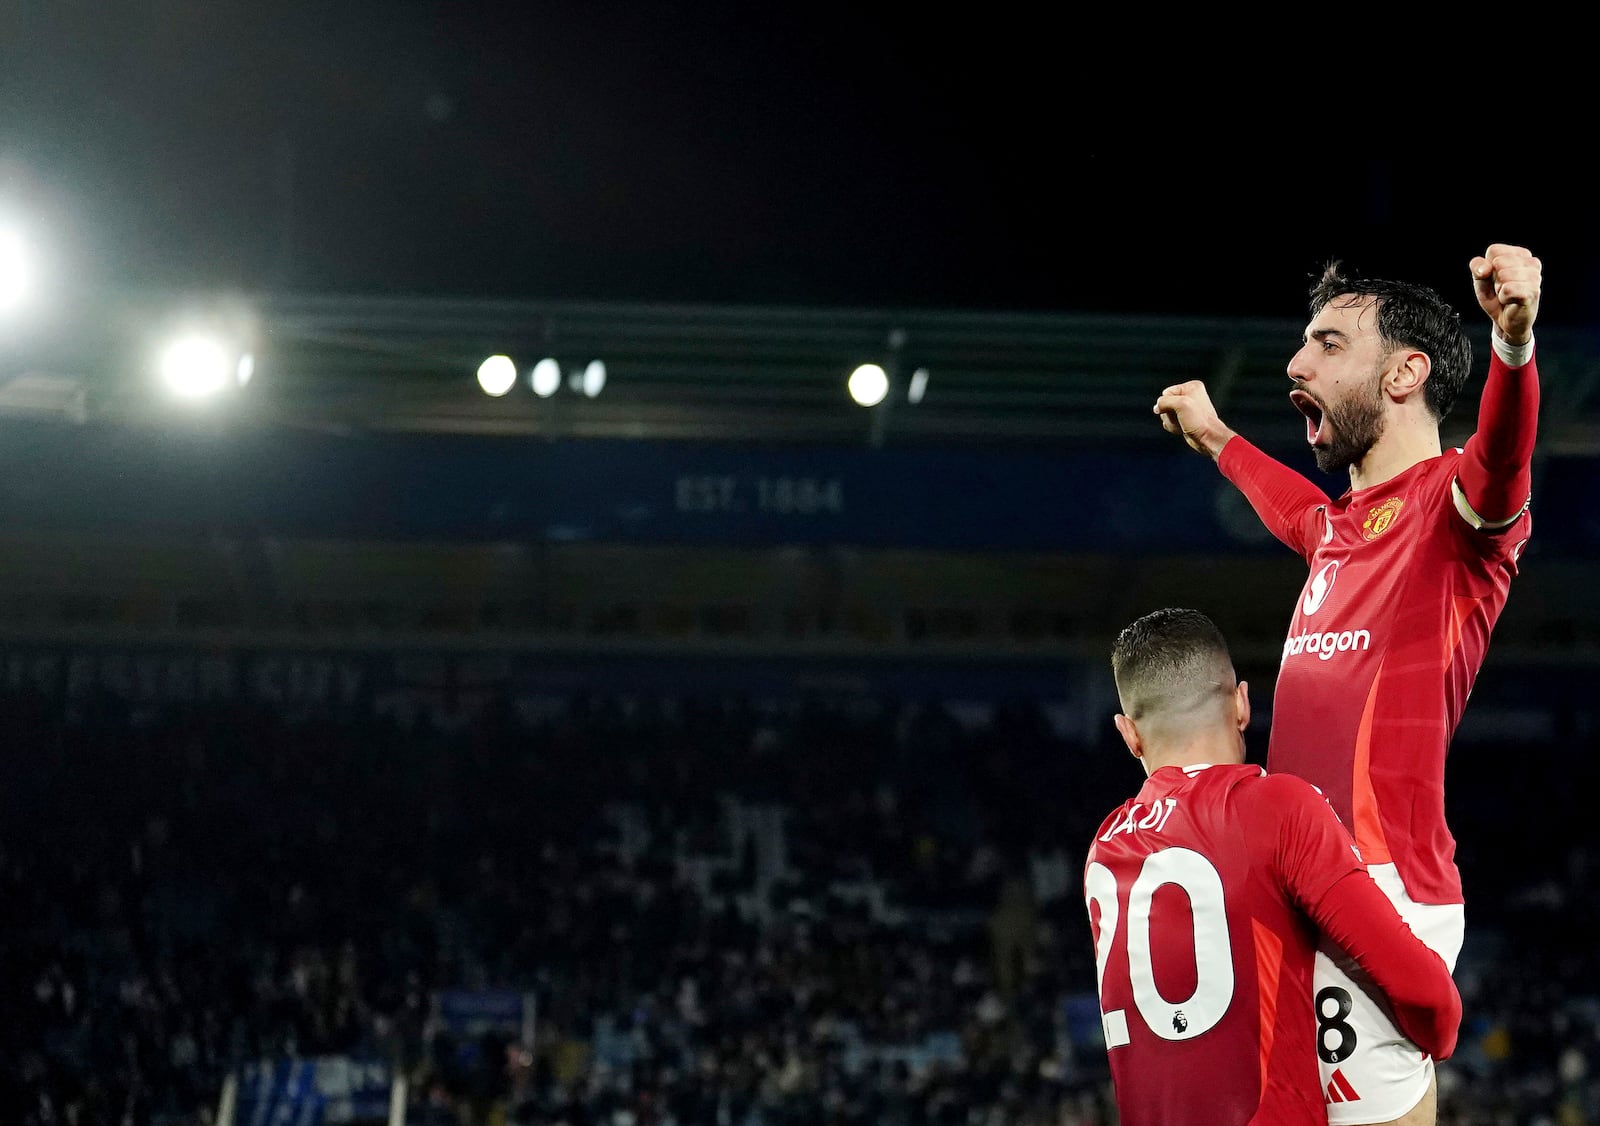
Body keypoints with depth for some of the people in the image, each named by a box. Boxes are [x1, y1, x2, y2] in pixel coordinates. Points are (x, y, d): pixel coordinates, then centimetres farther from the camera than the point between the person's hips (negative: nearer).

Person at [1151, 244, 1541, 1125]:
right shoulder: (1341, 525, 21)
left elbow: (1499, 463, -29)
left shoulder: (1450, 501, -5)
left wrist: (1513, 341, -49)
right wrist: (1216, 439, 62)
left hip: (1379, 887, -9)